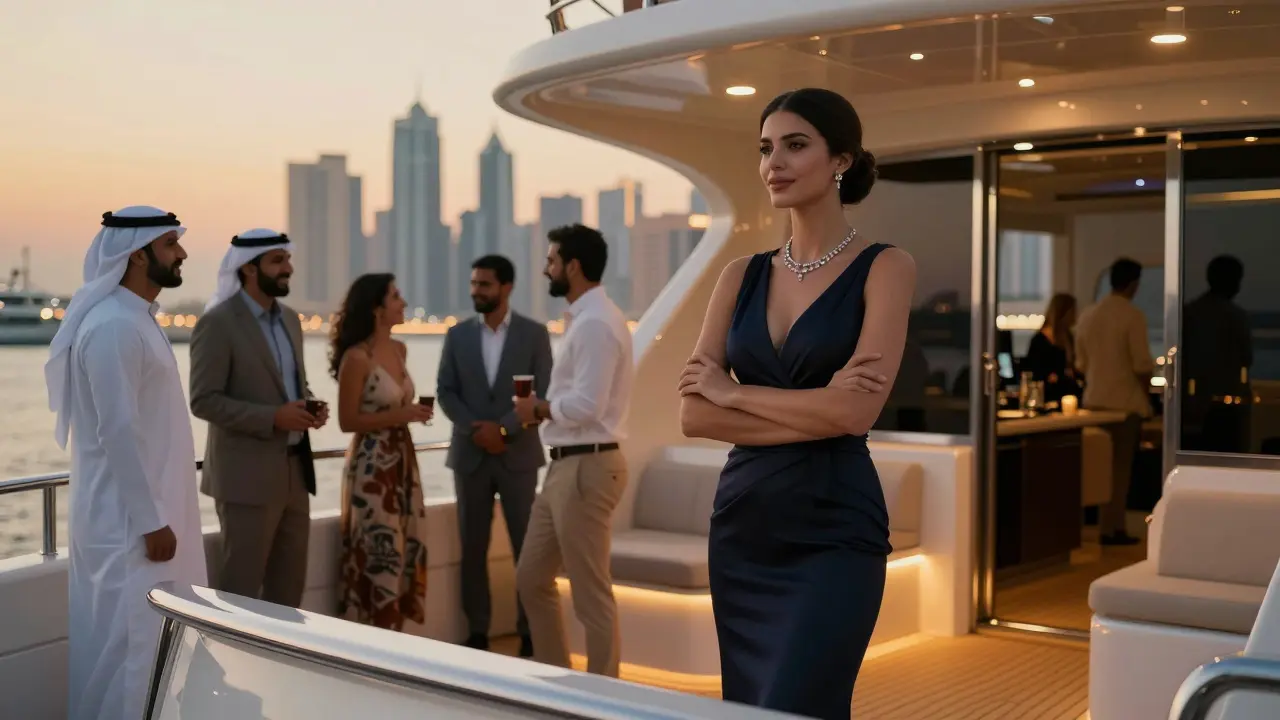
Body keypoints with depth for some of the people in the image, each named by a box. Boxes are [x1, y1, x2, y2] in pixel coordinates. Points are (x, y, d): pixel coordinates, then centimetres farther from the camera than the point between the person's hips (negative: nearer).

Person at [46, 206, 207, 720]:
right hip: (128, 517, -10)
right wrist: (151, 520, -20)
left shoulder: (137, 318, 11)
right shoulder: (114, 326, -19)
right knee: (131, 639, -2)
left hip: (141, 508, 10)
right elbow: (118, 432, -23)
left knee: (145, 638, 17)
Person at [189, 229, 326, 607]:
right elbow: (204, 401, -16)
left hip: (295, 469, 8)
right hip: (248, 474, -8)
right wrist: (272, 417, -23)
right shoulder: (217, 323, -12)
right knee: (240, 586, 1)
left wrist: (310, 407, 0)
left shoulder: (290, 319, 12)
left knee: (289, 583, 14)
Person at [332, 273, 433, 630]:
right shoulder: (357, 357, -14)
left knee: (406, 548, 9)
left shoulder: (399, 349, 9)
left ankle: (390, 634, 20)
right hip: (372, 464, -8)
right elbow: (347, 421, -14)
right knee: (378, 552, -3)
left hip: (402, 459, 8)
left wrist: (413, 412, 5)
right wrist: (399, 415, -19)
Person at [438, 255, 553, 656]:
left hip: (518, 456, -2)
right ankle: (477, 632, 14)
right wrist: (474, 429, -12)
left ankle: (531, 633, 8)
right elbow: (445, 391, 3)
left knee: (527, 548, -1)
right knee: (473, 548, 5)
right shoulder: (457, 335, 7)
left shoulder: (534, 333, 1)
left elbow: (543, 394, -5)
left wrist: (503, 428, -15)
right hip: (470, 456, 2)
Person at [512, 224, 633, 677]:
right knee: (531, 579, 16)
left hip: (587, 468, -11)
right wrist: (545, 408, 3)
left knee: (591, 594, 0)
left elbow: (586, 405, -24)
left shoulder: (596, 322, -17)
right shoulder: (584, 318, 16)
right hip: (566, 467, 11)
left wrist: (537, 408, -9)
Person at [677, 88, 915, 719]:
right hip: (741, 527, 5)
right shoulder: (742, 276, 8)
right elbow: (693, 414, -1)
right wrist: (812, 413, -12)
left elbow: (855, 412, -16)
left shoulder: (883, 267, -3)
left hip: (834, 533, -5)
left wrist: (731, 389, -6)